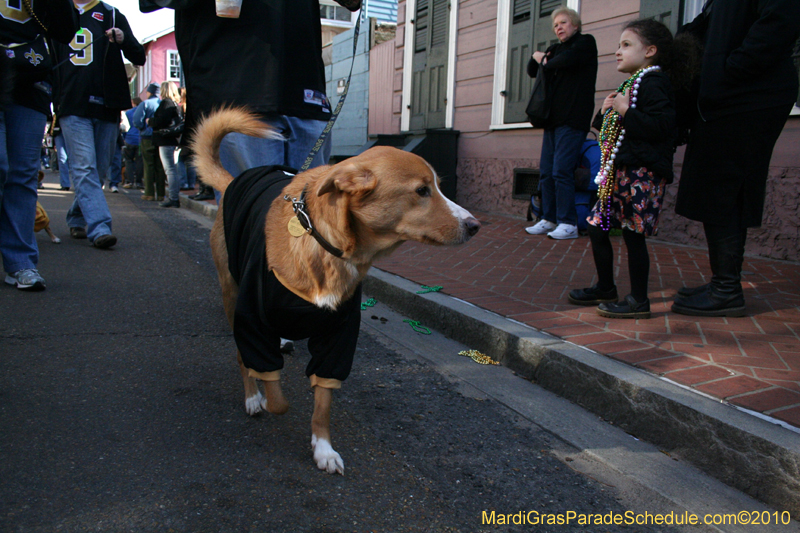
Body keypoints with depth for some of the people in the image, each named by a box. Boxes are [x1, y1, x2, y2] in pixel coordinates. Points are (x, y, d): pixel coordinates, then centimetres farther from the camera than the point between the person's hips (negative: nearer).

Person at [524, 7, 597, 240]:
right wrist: (537, 57, 6)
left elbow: (566, 60, -17)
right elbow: (532, 72, 26)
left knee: (561, 171, -14)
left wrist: (546, 63, 1)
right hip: (553, 120, 8)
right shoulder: (556, 49, 24)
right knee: (545, 172, 3)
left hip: (572, 120, -7)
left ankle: (568, 224, -10)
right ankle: (549, 220, 10)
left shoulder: (585, 42, 3)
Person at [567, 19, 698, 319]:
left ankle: (639, 301, 5)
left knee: (633, 235, -6)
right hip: (618, 172, 10)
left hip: (640, 174, -10)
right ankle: (605, 289, 26)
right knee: (597, 227, 12)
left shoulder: (653, 83, -9)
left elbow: (663, 125, -22)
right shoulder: (630, 84, 21)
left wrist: (625, 111, -21)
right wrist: (606, 112, 7)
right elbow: (609, 130, 25)